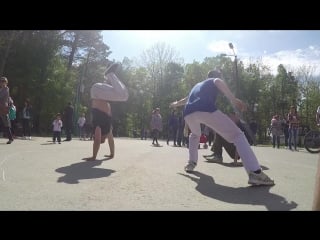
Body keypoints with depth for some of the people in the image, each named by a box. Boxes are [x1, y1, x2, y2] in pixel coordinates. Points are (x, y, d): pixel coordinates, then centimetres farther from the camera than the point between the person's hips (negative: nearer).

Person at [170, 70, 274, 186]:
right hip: (207, 110, -6)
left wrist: (176, 103, 81)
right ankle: (255, 173, -16)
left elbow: (187, 99, 59)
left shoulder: (197, 85, 42)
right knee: (237, 135, -2)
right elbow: (218, 82, -1)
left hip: (189, 113, 6)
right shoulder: (214, 80, 26)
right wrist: (233, 99, -14)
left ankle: (191, 163, 29)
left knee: (195, 135, 39)